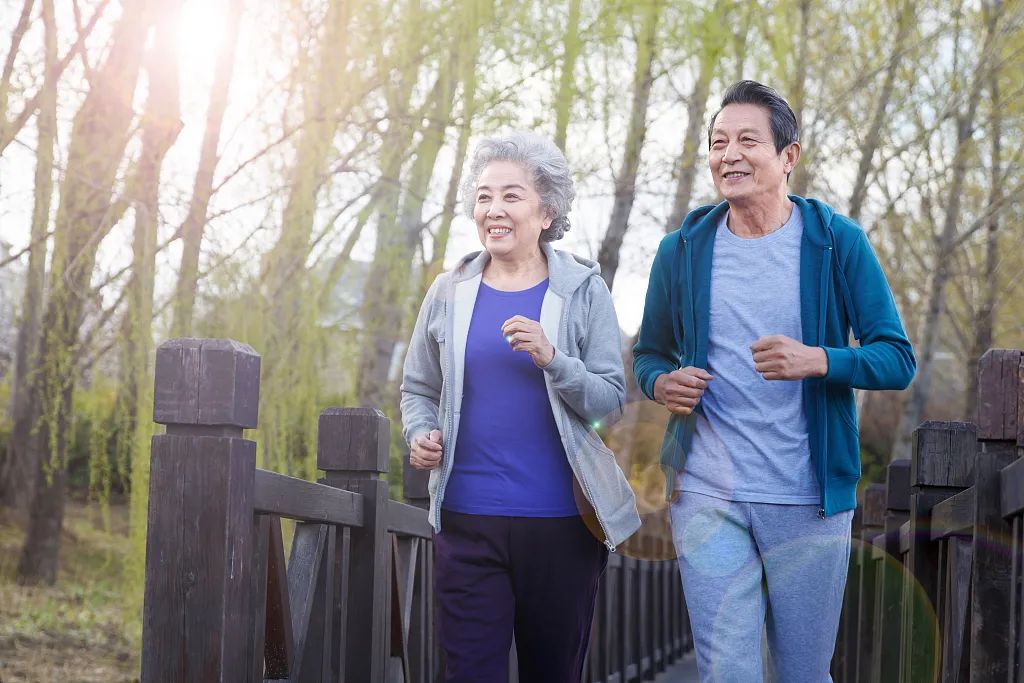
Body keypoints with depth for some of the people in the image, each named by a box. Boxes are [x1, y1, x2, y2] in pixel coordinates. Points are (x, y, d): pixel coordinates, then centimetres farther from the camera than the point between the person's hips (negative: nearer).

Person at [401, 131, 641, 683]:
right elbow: (418, 389, 15)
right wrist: (421, 435, -5)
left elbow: (610, 401, -3)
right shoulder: (449, 294, 7)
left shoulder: (582, 292, 1)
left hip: (560, 521, -1)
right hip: (467, 518, 1)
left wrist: (552, 358, -19)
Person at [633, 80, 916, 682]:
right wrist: (662, 383, -8)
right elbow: (649, 353, 16)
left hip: (810, 502, -1)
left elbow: (899, 359, -4)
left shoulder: (838, 243, -2)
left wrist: (818, 360, -23)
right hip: (707, 496, 1)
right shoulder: (683, 250, 5)